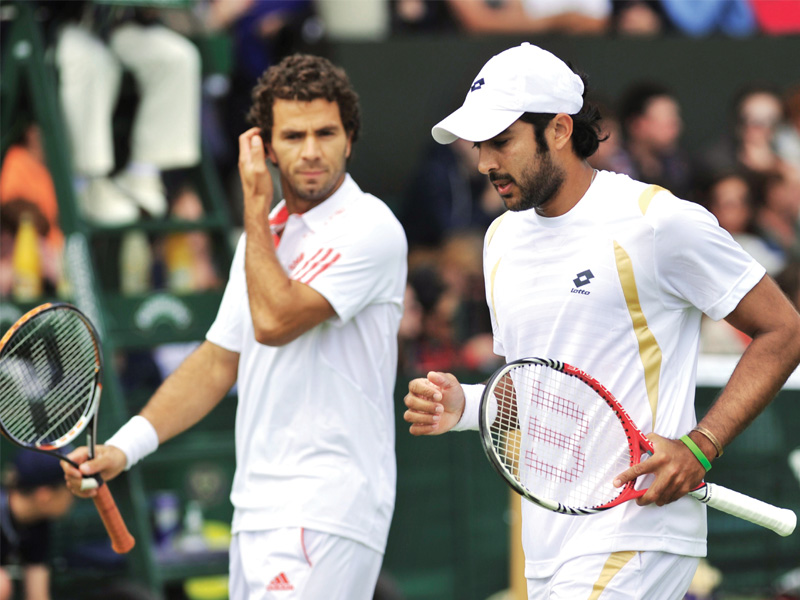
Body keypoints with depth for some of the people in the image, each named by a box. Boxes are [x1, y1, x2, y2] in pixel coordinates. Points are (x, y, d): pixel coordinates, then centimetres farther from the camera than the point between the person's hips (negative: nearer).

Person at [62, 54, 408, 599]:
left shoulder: (370, 227, -9)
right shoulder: (265, 236, 17)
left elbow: (274, 321, -19)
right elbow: (218, 361, 19)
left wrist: (255, 206, -7)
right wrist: (126, 446, 8)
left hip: (328, 517, -8)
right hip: (259, 513, 8)